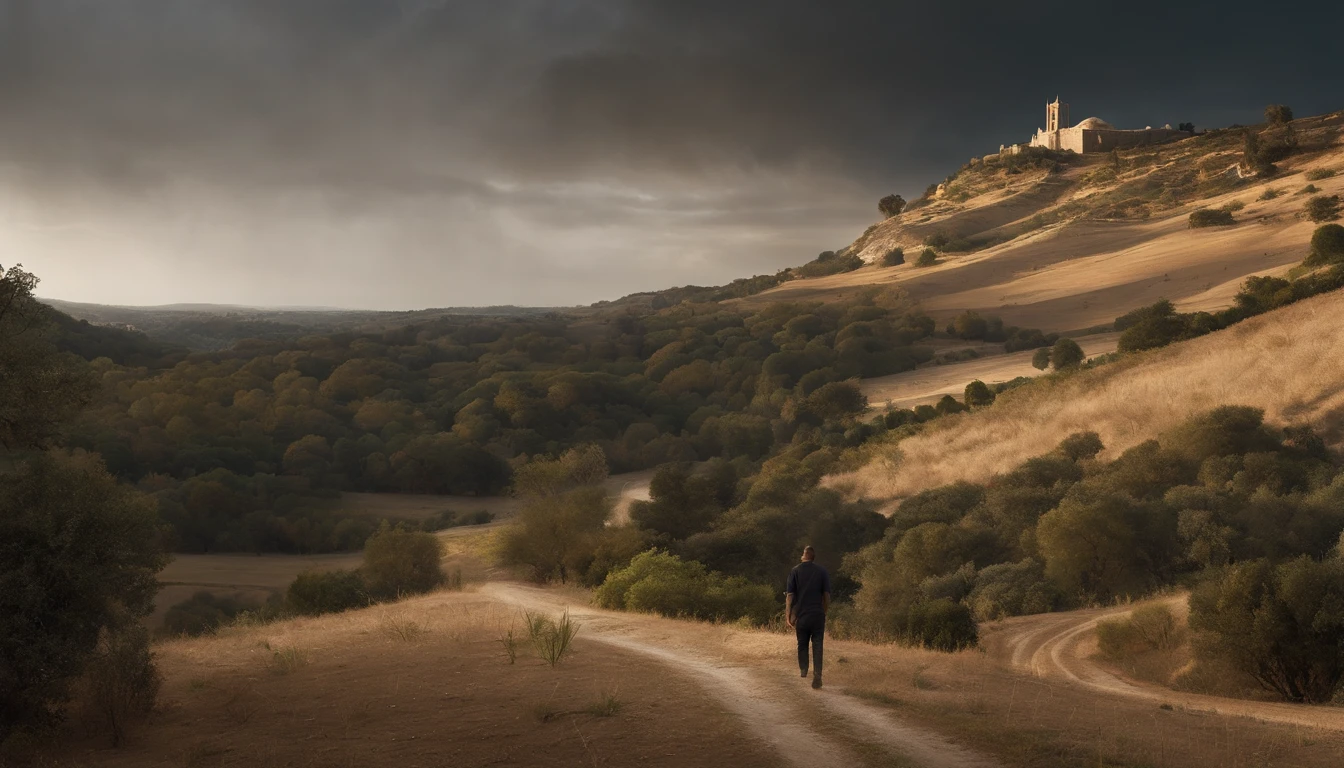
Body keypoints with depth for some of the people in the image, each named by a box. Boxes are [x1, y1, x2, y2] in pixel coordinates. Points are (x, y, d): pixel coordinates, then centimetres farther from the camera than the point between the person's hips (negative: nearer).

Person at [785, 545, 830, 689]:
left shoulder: (795, 571, 0)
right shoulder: (822, 571, 2)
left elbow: (789, 595, -4)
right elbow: (826, 595, 1)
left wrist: (788, 616, -3)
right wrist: (825, 612, 14)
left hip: (801, 614, 0)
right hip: (818, 615, 0)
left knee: (802, 644, 18)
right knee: (817, 645, -1)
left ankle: (803, 669, 12)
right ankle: (817, 675, -13)